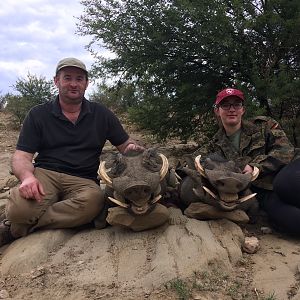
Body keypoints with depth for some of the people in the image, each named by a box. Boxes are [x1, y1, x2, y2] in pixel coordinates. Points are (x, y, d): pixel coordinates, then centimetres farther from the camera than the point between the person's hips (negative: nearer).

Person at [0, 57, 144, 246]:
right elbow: (22, 156, 3)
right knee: (19, 208, -35)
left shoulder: (102, 114, 13)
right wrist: (27, 176, -20)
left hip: (83, 181, 2)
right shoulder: (38, 115, 9)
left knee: (93, 200, -36)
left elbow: (126, 145, 16)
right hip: (45, 174, -1)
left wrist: (133, 148, -10)